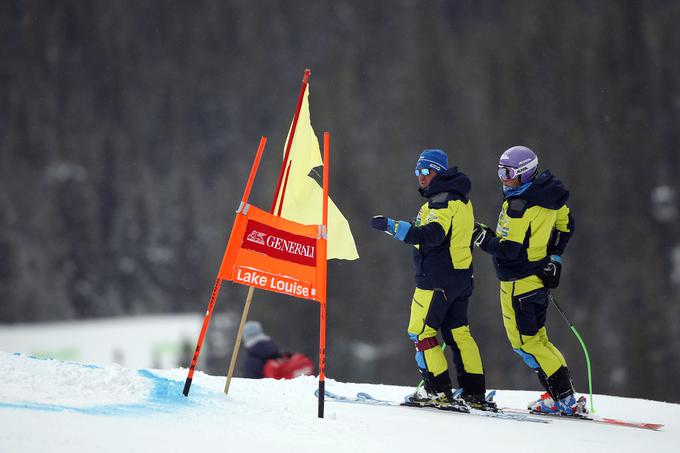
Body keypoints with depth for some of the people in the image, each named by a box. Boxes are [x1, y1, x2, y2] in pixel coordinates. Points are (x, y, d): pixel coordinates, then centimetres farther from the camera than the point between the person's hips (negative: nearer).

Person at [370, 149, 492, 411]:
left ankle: (440, 391, -7)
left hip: (437, 279, -10)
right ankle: (475, 393, 9)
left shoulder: (442, 201, -14)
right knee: (458, 333, 11)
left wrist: (391, 226, -31)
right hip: (461, 277, 10)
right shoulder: (461, 200, 17)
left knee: (420, 332, -4)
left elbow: (430, 235, -27)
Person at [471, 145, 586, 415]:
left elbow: (509, 249, -25)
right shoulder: (548, 197, 5)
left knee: (525, 342, -2)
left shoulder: (518, 206, -22)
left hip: (518, 282, -9)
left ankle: (564, 398, -5)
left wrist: (482, 238, -10)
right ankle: (561, 395, 16)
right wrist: (554, 256, 21)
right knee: (537, 338, 17)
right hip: (540, 279, 9)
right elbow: (566, 224, 19)